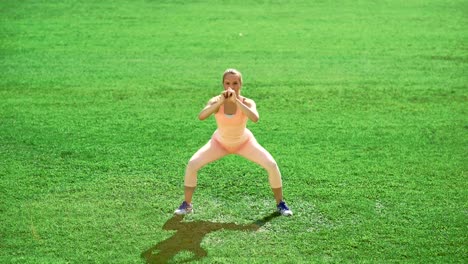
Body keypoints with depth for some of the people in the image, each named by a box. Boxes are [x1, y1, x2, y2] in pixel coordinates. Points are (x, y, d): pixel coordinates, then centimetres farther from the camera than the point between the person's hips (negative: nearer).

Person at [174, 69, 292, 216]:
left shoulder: (247, 102, -27)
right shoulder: (216, 101, -25)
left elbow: (255, 118, -49)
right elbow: (201, 116, -44)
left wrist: (236, 101, -55)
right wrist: (220, 102, -55)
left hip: (244, 142, 0)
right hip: (220, 143, 1)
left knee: (271, 165, -15)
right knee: (192, 165, -15)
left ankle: (280, 204, 7)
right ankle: (187, 204, 5)